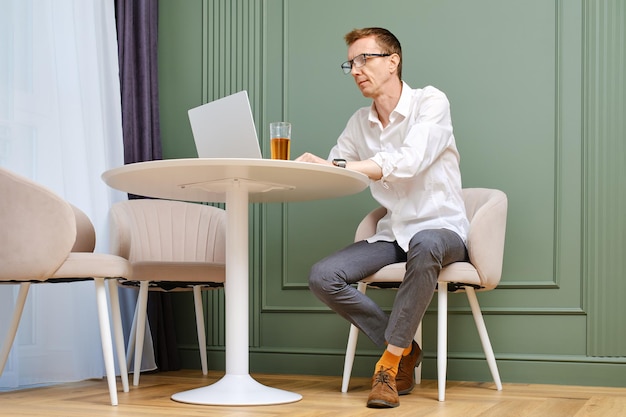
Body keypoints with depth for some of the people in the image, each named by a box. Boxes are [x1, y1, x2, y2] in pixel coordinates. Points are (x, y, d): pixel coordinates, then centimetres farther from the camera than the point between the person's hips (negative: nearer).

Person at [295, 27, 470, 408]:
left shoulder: (431, 102, -8)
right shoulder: (360, 123, 11)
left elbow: (407, 163, -25)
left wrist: (336, 165, -33)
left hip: (442, 230, -5)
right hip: (393, 235, 6)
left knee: (424, 245, -42)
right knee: (323, 277, -18)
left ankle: (390, 361, -28)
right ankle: (405, 349, -5)